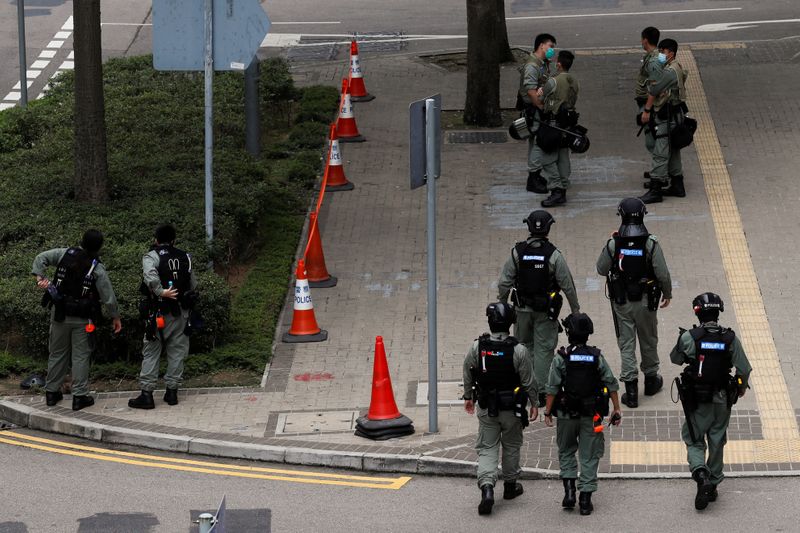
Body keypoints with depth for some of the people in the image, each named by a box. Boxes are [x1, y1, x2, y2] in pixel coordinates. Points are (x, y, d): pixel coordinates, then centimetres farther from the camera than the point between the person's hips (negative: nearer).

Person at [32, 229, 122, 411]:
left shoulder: (66, 254, -4)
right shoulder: (97, 268, -12)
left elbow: (41, 258, -4)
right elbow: (108, 297, -8)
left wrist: (40, 276, -3)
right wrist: (115, 317, 4)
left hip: (59, 314, 3)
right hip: (82, 319, -3)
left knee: (57, 353, 14)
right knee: (80, 356, 3)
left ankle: (51, 392, 20)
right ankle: (79, 396, 2)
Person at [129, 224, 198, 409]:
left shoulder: (152, 257, -6)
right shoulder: (185, 258, 8)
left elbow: (150, 275, -28)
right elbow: (193, 285, 10)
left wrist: (161, 292, -22)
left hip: (159, 311, -4)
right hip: (181, 312, 4)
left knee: (151, 352, 1)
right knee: (177, 352, 11)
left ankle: (147, 394, -4)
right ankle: (172, 391, 12)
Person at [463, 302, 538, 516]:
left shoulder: (477, 347, -10)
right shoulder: (518, 350, -16)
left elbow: (468, 376, 2)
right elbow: (529, 381, -8)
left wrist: (468, 397, 19)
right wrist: (534, 403, 7)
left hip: (486, 408, 1)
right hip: (512, 409, -1)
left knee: (487, 449, 4)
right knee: (511, 446, 19)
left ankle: (487, 487, -16)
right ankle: (510, 486, 32)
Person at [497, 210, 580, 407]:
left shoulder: (517, 252, -8)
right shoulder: (553, 255, -14)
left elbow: (504, 282, -4)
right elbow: (567, 285, -9)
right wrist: (575, 309, 4)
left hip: (523, 308, 2)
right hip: (546, 310, -2)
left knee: (525, 346, 18)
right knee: (543, 349, 4)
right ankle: (540, 393, 3)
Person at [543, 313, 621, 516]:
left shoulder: (561, 358, -9)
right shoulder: (597, 357, -3)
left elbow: (552, 388, -10)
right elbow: (611, 385, -2)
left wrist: (547, 412, -2)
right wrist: (617, 410, 6)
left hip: (567, 415, -1)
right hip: (591, 415, 1)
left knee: (566, 452, 17)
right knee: (589, 457, 6)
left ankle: (569, 490, 3)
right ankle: (585, 499, 4)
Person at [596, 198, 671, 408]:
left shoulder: (613, 244, -14)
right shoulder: (651, 243, -16)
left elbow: (601, 270, -2)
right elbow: (663, 273, -12)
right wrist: (667, 293, 5)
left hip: (621, 302, 0)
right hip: (646, 301, 0)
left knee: (626, 344, 5)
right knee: (648, 340, 19)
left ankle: (631, 390, 2)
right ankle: (651, 379, 36)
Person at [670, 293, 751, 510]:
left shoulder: (688, 337, -13)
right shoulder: (730, 339, -8)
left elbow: (675, 359, 4)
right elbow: (744, 369, -5)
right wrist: (742, 387, 14)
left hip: (697, 401, -2)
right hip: (722, 401, 2)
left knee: (694, 441, 8)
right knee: (717, 441, 15)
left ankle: (701, 473, -18)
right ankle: (713, 484, 23)